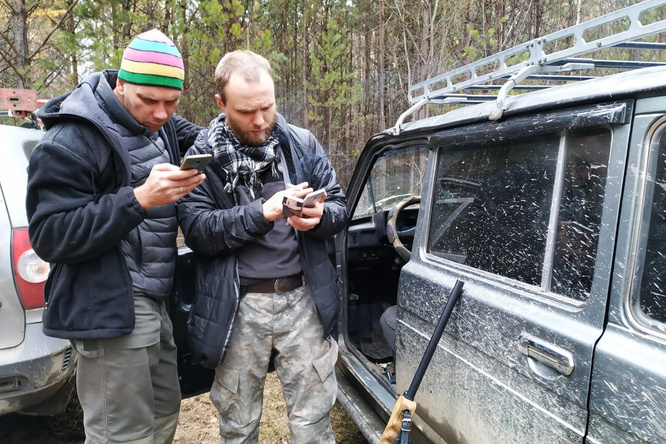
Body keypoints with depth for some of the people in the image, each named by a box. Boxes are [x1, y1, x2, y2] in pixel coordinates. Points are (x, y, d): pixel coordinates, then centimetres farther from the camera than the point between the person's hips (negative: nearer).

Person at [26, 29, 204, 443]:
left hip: (155, 302, 8)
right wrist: (138, 199, -28)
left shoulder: (161, 124, 7)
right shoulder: (71, 141, -15)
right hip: (111, 310, -8)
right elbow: (50, 236, -18)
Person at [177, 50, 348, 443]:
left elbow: (340, 208, 5)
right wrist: (261, 212, -25)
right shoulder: (203, 156, -1)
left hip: (304, 298, 1)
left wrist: (318, 216, -19)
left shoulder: (302, 144, 4)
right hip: (237, 307, 0)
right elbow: (197, 230, -11)